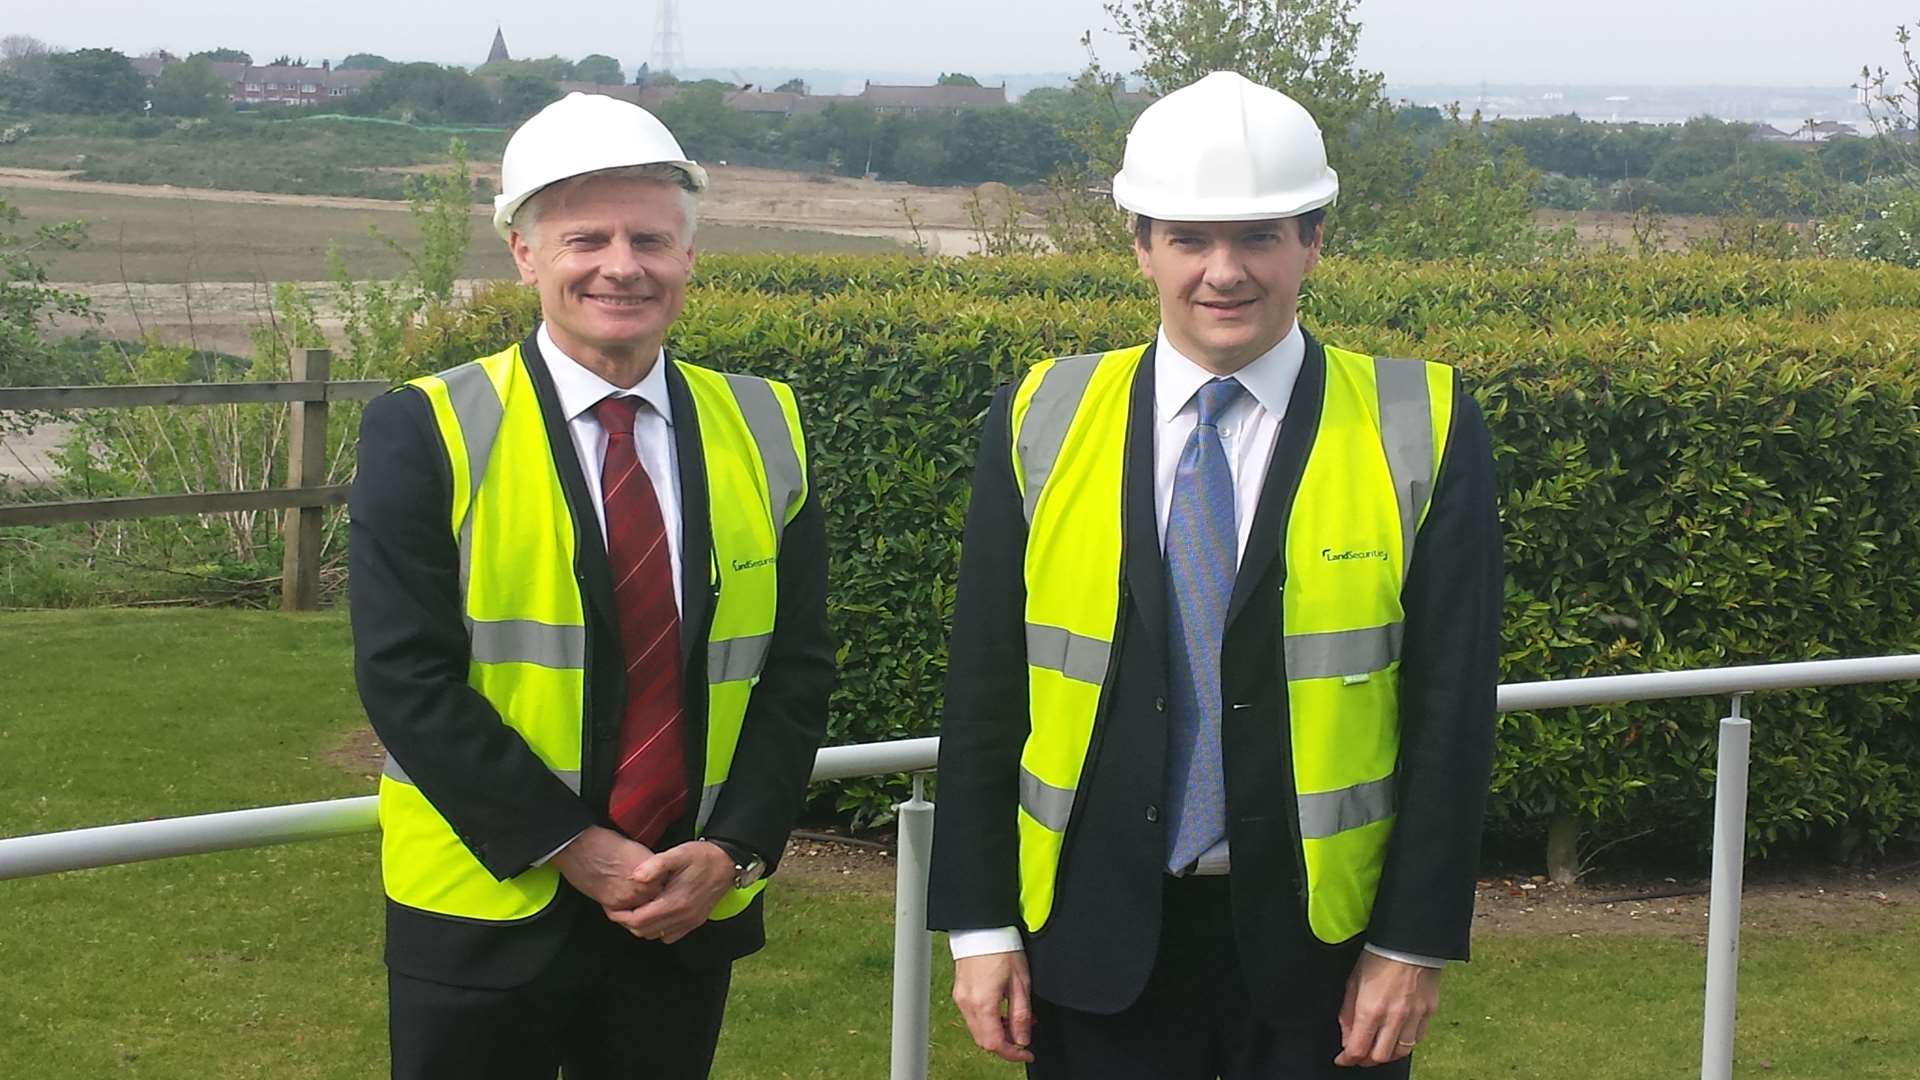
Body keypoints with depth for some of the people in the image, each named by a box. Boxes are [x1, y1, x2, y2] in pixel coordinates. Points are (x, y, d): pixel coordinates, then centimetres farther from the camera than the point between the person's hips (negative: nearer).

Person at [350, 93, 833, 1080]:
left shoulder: (761, 432, 4)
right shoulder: (429, 434, -7)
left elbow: (797, 667, 5)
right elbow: (405, 676, -12)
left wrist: (733, 850, -9)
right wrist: (571, 847, -16)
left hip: (691, 911, 3)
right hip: (486, 914, -3)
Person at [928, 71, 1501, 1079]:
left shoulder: (1424, 429, -5)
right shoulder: (1040, 423, 0)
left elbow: (1450, 709, -4)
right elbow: (984, 694, 2)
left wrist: (1415, 944, -6)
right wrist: (981, 926, 0)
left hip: (1319, 939, -1)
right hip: (1098, 940, 1)